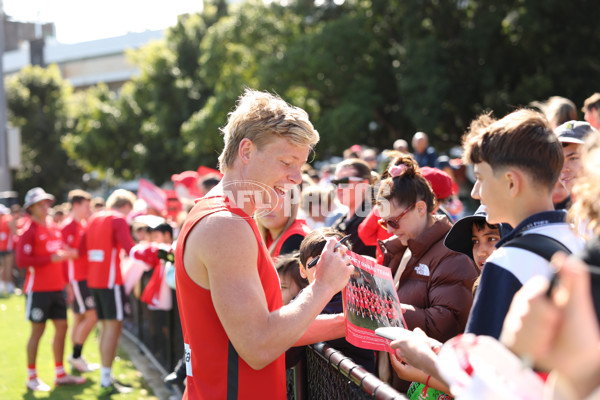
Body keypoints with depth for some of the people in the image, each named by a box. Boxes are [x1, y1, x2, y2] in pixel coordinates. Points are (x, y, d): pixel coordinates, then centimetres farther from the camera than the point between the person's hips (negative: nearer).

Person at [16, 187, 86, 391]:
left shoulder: (54, 226, 11)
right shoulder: (29, 231, -10)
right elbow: (22, 260, -19)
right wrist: (51, 258, -21)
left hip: (57, 288, 7)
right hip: (38, 289, -7)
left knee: (61, 327, 9)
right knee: (38, 330, -1)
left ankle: (60, 374, 21)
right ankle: (32, 378, 10)